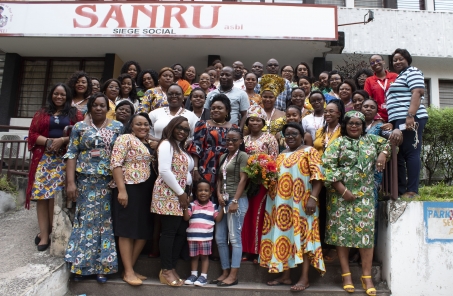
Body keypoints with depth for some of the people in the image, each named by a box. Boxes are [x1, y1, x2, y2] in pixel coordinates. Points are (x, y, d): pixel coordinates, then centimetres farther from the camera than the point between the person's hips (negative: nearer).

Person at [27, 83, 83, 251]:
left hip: (64, 159, -2)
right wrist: (48, 141, -8)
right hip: (43, 158, 2)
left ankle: (47, 231, 6)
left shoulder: (75, 114, 11)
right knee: (41, 194, -5)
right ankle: (44, 234, 0)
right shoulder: (42, 113, 16)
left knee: (55, 195, -9)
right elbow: (32, 134, 8)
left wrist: (63, 140, -13)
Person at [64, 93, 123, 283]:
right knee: (86, 221, 1)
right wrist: (70, 182, -7)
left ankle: (102, 266, 11)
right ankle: (81, 265, 13)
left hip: (109, 182, 1)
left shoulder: (118, 127, 8)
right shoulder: (79, 127, 7)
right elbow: (71, 155, 2)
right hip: (86, 181, 0)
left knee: (106, 222, 3)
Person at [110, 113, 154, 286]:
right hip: (129, 189, -8)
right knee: (128, 230, -2)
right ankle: (128, 272, 6)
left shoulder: (148, 144, 18)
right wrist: (121, 189, -21)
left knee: (144, 231, 9)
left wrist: (152, 190, 14)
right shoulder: (125, 138, -5)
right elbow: (115, 163, -14)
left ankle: (130, 268, 20)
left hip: (145, 191, 8)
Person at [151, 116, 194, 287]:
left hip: (180, 196, 9)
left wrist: (185, 194, 7)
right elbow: (164, 171, -16)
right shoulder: (166, 144, -5)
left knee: (181, 232, 6)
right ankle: (166, 271, 2)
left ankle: (171, 268, 15)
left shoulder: (181, 148, 23)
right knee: (169, 231, -7)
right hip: (168, 195, -9)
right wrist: (180, 193, -13)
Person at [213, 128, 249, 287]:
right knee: (220, 238, 8)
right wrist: (219, 194, 2)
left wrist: (235, 201, -17)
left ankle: (233, 275, 3)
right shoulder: (223, 157, 17)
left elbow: (243, 179, -11)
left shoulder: (243, 156, -4)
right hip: (223, 200, 8)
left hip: (237, 200, -7)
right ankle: (225, 272, 18)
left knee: (234, 238, -4)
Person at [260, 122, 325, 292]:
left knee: (303, 235, -5)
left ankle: (304, 278, 0)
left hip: (301, 202, -6)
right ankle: (285, 275, 15)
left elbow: (317, 176, -9)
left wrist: (313, 198, -19)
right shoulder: (282, 156, 19)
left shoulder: (309, 151, 0)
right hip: (282, 203, 6)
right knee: (283, 235, 6)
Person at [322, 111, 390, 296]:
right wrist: (342, 190, -16)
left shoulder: (370, 140, 13)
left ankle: (367, 276, 6)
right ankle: (346, 275, 8)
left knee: (366, 232, -1)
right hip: (341, 194, -3)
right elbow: (327, 166, -11)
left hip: (365, 195, 3)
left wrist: (383, 154, 6)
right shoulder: (338, 143, -1)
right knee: (342, 231, -1)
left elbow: (386, 143, 30)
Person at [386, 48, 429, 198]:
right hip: (399, 120, 9)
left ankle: (412, 191, -11)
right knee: (399, 155, 6)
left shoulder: (412, 71, 2)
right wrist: (392, 122, 20)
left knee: (411, 153, -11)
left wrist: (410, 115, -24)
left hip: (409, 119, -9)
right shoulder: (400, 77, 29)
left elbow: (417, 92, -13)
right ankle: (401, 190, 9)